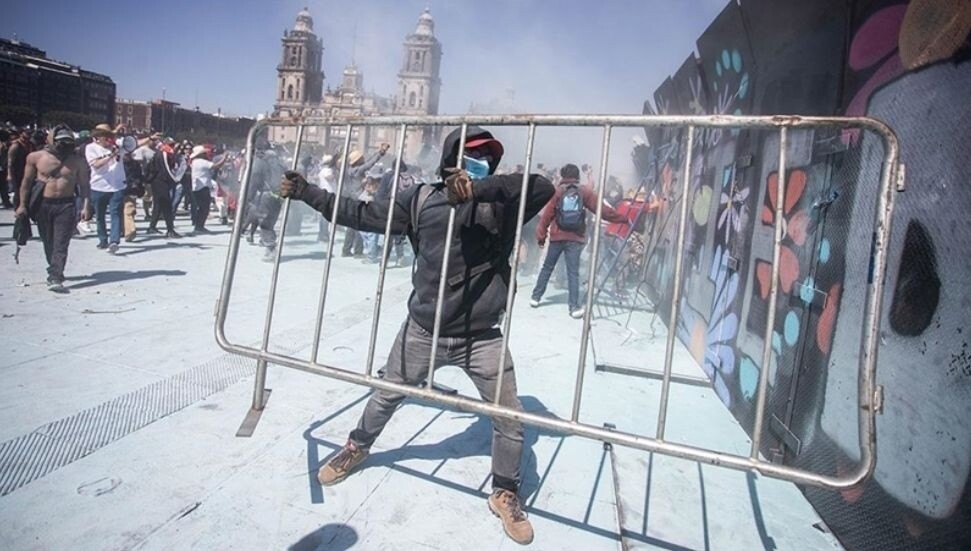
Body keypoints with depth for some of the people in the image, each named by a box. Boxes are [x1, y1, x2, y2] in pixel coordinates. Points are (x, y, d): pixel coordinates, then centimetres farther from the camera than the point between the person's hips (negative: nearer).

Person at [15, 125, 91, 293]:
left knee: (61, 244, -10)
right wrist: (22, 204, 3)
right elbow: (26, 182, 7)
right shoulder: (36, 157, 2)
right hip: (42, 205, 2)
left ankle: (55, 278, -13)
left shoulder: (78, 161, 1)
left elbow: (84, 185, 2)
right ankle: (55, 271, 31)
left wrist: (85, 206, -7)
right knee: (48, 243, 14)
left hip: (66, 205, -2)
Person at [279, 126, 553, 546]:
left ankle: (505, 493, 31)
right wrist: (306, 193, 5)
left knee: (510, 420, 4)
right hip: (423, 331, 1)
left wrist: (479, 189, -32)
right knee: (387, 396, 22)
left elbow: (543, 188, -25)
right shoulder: (423, 199, -4)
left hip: (482, 338, -1)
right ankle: (357, 448, 53)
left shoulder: (500, 203, -7)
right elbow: (363, 215, 3)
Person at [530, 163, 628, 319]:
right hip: (575, 238, 0)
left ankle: (536, 297, 21)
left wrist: (541, 234, 7)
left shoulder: (558, 191, 3)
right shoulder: (585, 191, 3)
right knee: (573, 272, 0)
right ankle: (575, 307, -2)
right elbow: (602, 209, 1)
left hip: (557, 236, 1)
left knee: (547, 267, 14)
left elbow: (547, 214, 0)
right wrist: (623, 218, 9)